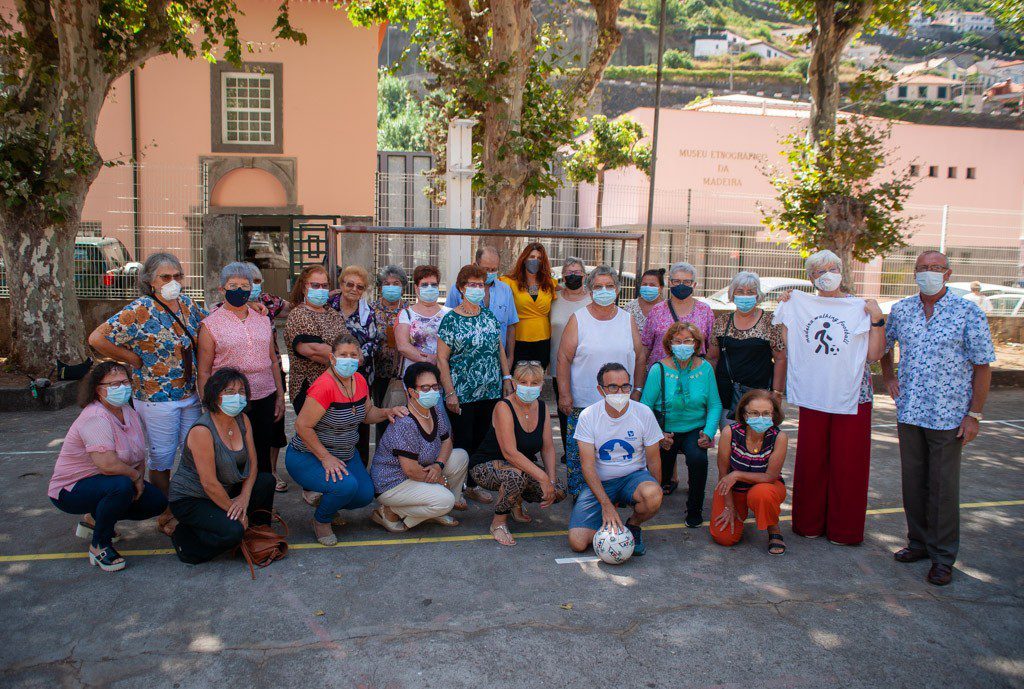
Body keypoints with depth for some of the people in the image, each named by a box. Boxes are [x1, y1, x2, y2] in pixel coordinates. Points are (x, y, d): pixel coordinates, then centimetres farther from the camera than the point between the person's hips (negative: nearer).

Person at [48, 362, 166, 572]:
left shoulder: (129, 412, 1)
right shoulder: (95, 418, -26)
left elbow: (139, 455, 8)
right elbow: (108, 464, -36)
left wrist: (139, 478, -9)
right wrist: (136, 477, -19)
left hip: (110, 481, 8)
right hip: (71, 489, -8)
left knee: (158, 502, -4)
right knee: (121, 486, -37)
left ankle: (97, 521, 16)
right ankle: (99, 545, -13)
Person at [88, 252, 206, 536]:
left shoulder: (187, 304, 5)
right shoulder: (140, 311, -14)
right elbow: (97, 338, -19)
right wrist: (136, 360, -14)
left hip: (190, 394, 6)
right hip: (156, 397, -6)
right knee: (162, 459, 7)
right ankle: (165, 517, 22)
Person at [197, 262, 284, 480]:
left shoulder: (262, 320, 12)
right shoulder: (211, 324, -1)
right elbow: (204, 371, -2)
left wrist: (280, 396, 12)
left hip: (265, 399, 4)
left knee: (262, 457, 12)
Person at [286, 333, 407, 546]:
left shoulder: (359, 381, -2)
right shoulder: (324, 386, -27)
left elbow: (367, 414, 13)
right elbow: (302, 426, -26)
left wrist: (387, 412, -7)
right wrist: (326, 458, -24)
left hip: (345, 454, 8)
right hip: (306, 457, -8)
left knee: (366, 495, -2)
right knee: (346, 486, -29)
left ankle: (320, 497, 25)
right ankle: (321, 521, 2)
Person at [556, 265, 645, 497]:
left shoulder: (628, 320, 7)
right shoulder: (578, 319, -2)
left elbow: (639, 358, 12)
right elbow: (564, 358, -4)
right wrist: (564, 394, -9)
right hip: (582, 403, -2)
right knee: (578, 454, 2)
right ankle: (578, 495, 18)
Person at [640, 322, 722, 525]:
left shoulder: (705, 368, -4)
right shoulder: (658, 370, -10)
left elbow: (715, 404, 0)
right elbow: (645, 407, -10)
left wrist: (709, 432, -13)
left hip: (695, 430, 0)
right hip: (665, 432, 0)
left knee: (698, 458, -29)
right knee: (659, 476, 6)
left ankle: (695, 509, -5)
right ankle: (666, 484, 48)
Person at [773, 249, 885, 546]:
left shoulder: (860, 308, 1)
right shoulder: (800, 306, 7)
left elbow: (873, 355, -4)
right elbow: (787, 346, 6)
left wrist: (877, 320, -12)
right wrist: (784, 311, 3)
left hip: (851, 396, -2)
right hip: (813, 396, 2)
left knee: (847, 463, 4)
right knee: (811, 461, 7)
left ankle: (844, 529, 18)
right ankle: (810, 523, 22)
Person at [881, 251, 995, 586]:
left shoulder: (968, 313, -6)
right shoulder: (901, 310, 5)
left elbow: (982, 366, -5)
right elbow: (883, 344, 25)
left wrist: (974, 414, -8)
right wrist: (889, 378, 13)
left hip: (948, 416, -4)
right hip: (909, 411, 4)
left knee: (943, 486, 3)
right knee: (913, 482, 12)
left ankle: (943, 556, 14)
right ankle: (919, 542, 28)